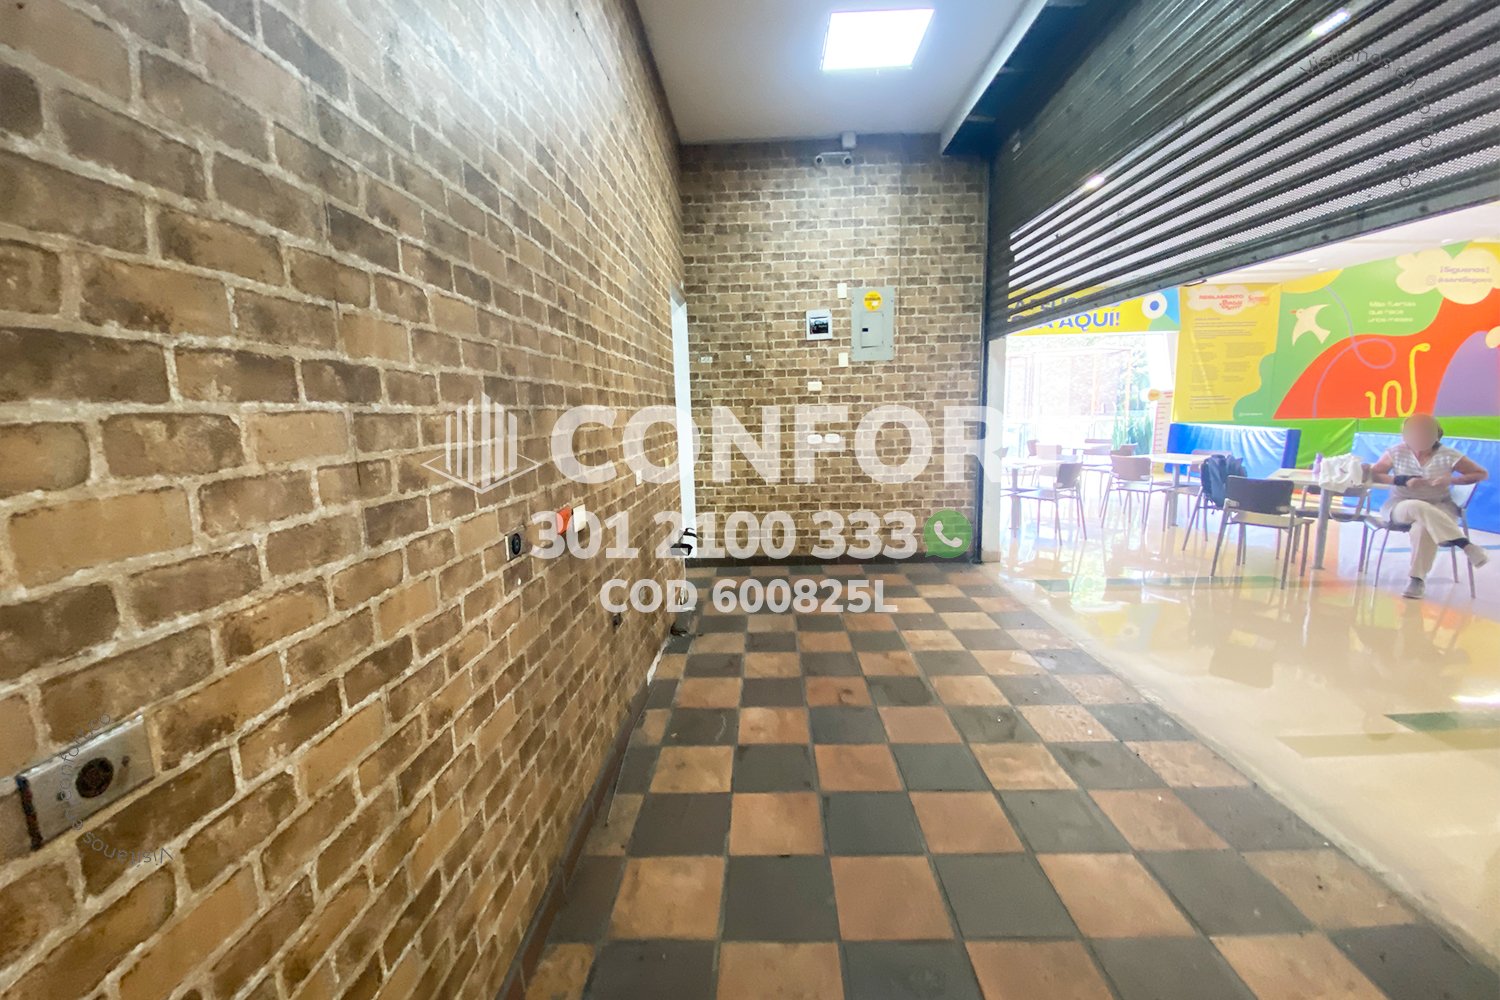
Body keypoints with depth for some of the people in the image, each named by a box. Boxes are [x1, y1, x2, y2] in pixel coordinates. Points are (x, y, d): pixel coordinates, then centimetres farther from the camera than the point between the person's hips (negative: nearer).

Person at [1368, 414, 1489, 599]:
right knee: (1418, 507, -39)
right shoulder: (1397, 452, -2)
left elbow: (1482, 474, 5)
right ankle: (1465, 545, -34)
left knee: (1423, 526, -36)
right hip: (1400, 506, 0)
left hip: (1439, 508, 0)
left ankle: (1418, 579, -31)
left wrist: (1451, 480, -13)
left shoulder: (1448, 456, -2)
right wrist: (1402, 480, -18)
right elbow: (1372, 474, -4)